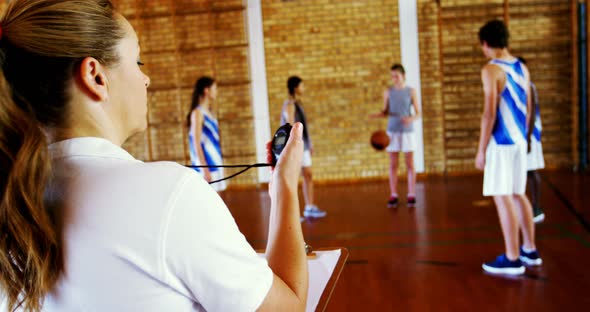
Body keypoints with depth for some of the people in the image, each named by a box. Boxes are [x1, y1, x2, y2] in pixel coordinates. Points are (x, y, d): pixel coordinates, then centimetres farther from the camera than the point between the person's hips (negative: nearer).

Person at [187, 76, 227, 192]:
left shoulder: (208, 113, 13)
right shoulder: (197, 112, -11)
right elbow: (197, 144, -16)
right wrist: (204, 169, -20)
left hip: (215, 164, 8)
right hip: (206, 166, -8)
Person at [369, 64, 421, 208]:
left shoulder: (411, 91, 0)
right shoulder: (388, 92, 4)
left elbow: (418, 113, 1)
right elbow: (385, 112, 9)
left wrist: (411, 118, -21)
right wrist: (378, 114, -13)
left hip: (407, 131, -1)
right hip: (393, 131, 1)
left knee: (410, 164, 1)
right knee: (393, 164, 4)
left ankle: (411, 195, 8)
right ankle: (393, 196, 9)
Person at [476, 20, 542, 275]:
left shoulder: (491, 69, -13)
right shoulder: (522, 68, 11)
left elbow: (489, 113, -17)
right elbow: (528, 108, 16)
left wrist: (481, 150, -13)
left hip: (501, 142, -8)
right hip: (519, 140, 8)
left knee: (502, 197, -4)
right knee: (518, 194, 17)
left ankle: (512, 259, -1)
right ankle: (529, 250, 24)